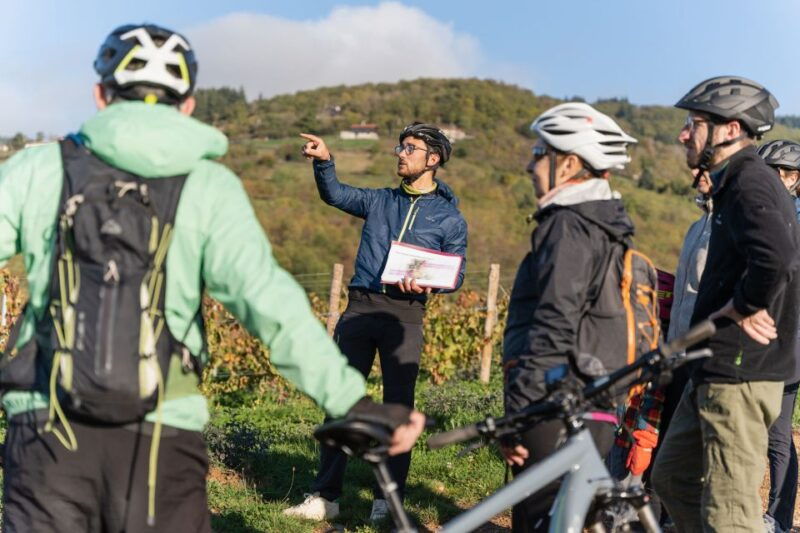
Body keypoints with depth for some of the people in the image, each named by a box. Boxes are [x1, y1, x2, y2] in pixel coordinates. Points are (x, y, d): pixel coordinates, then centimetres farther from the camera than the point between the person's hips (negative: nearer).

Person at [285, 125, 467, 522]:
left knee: (398, 405, 0)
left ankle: (388, 499, 9)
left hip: (404, 314, -2)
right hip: (360, 306, 3)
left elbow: (456, 273, 5)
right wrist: (324, 162, -12)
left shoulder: (450, 217, 8)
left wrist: (427, 282, -15)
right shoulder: (380, 201, 17)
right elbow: (335, 194, 6)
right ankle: (325, 495, 7)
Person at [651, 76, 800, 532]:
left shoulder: (749, 182, -17)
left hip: (740, 378, -11)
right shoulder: (737, 181, 16)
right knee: (672, 477, 21)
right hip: (718, 372, 11)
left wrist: (745, 307, -20)